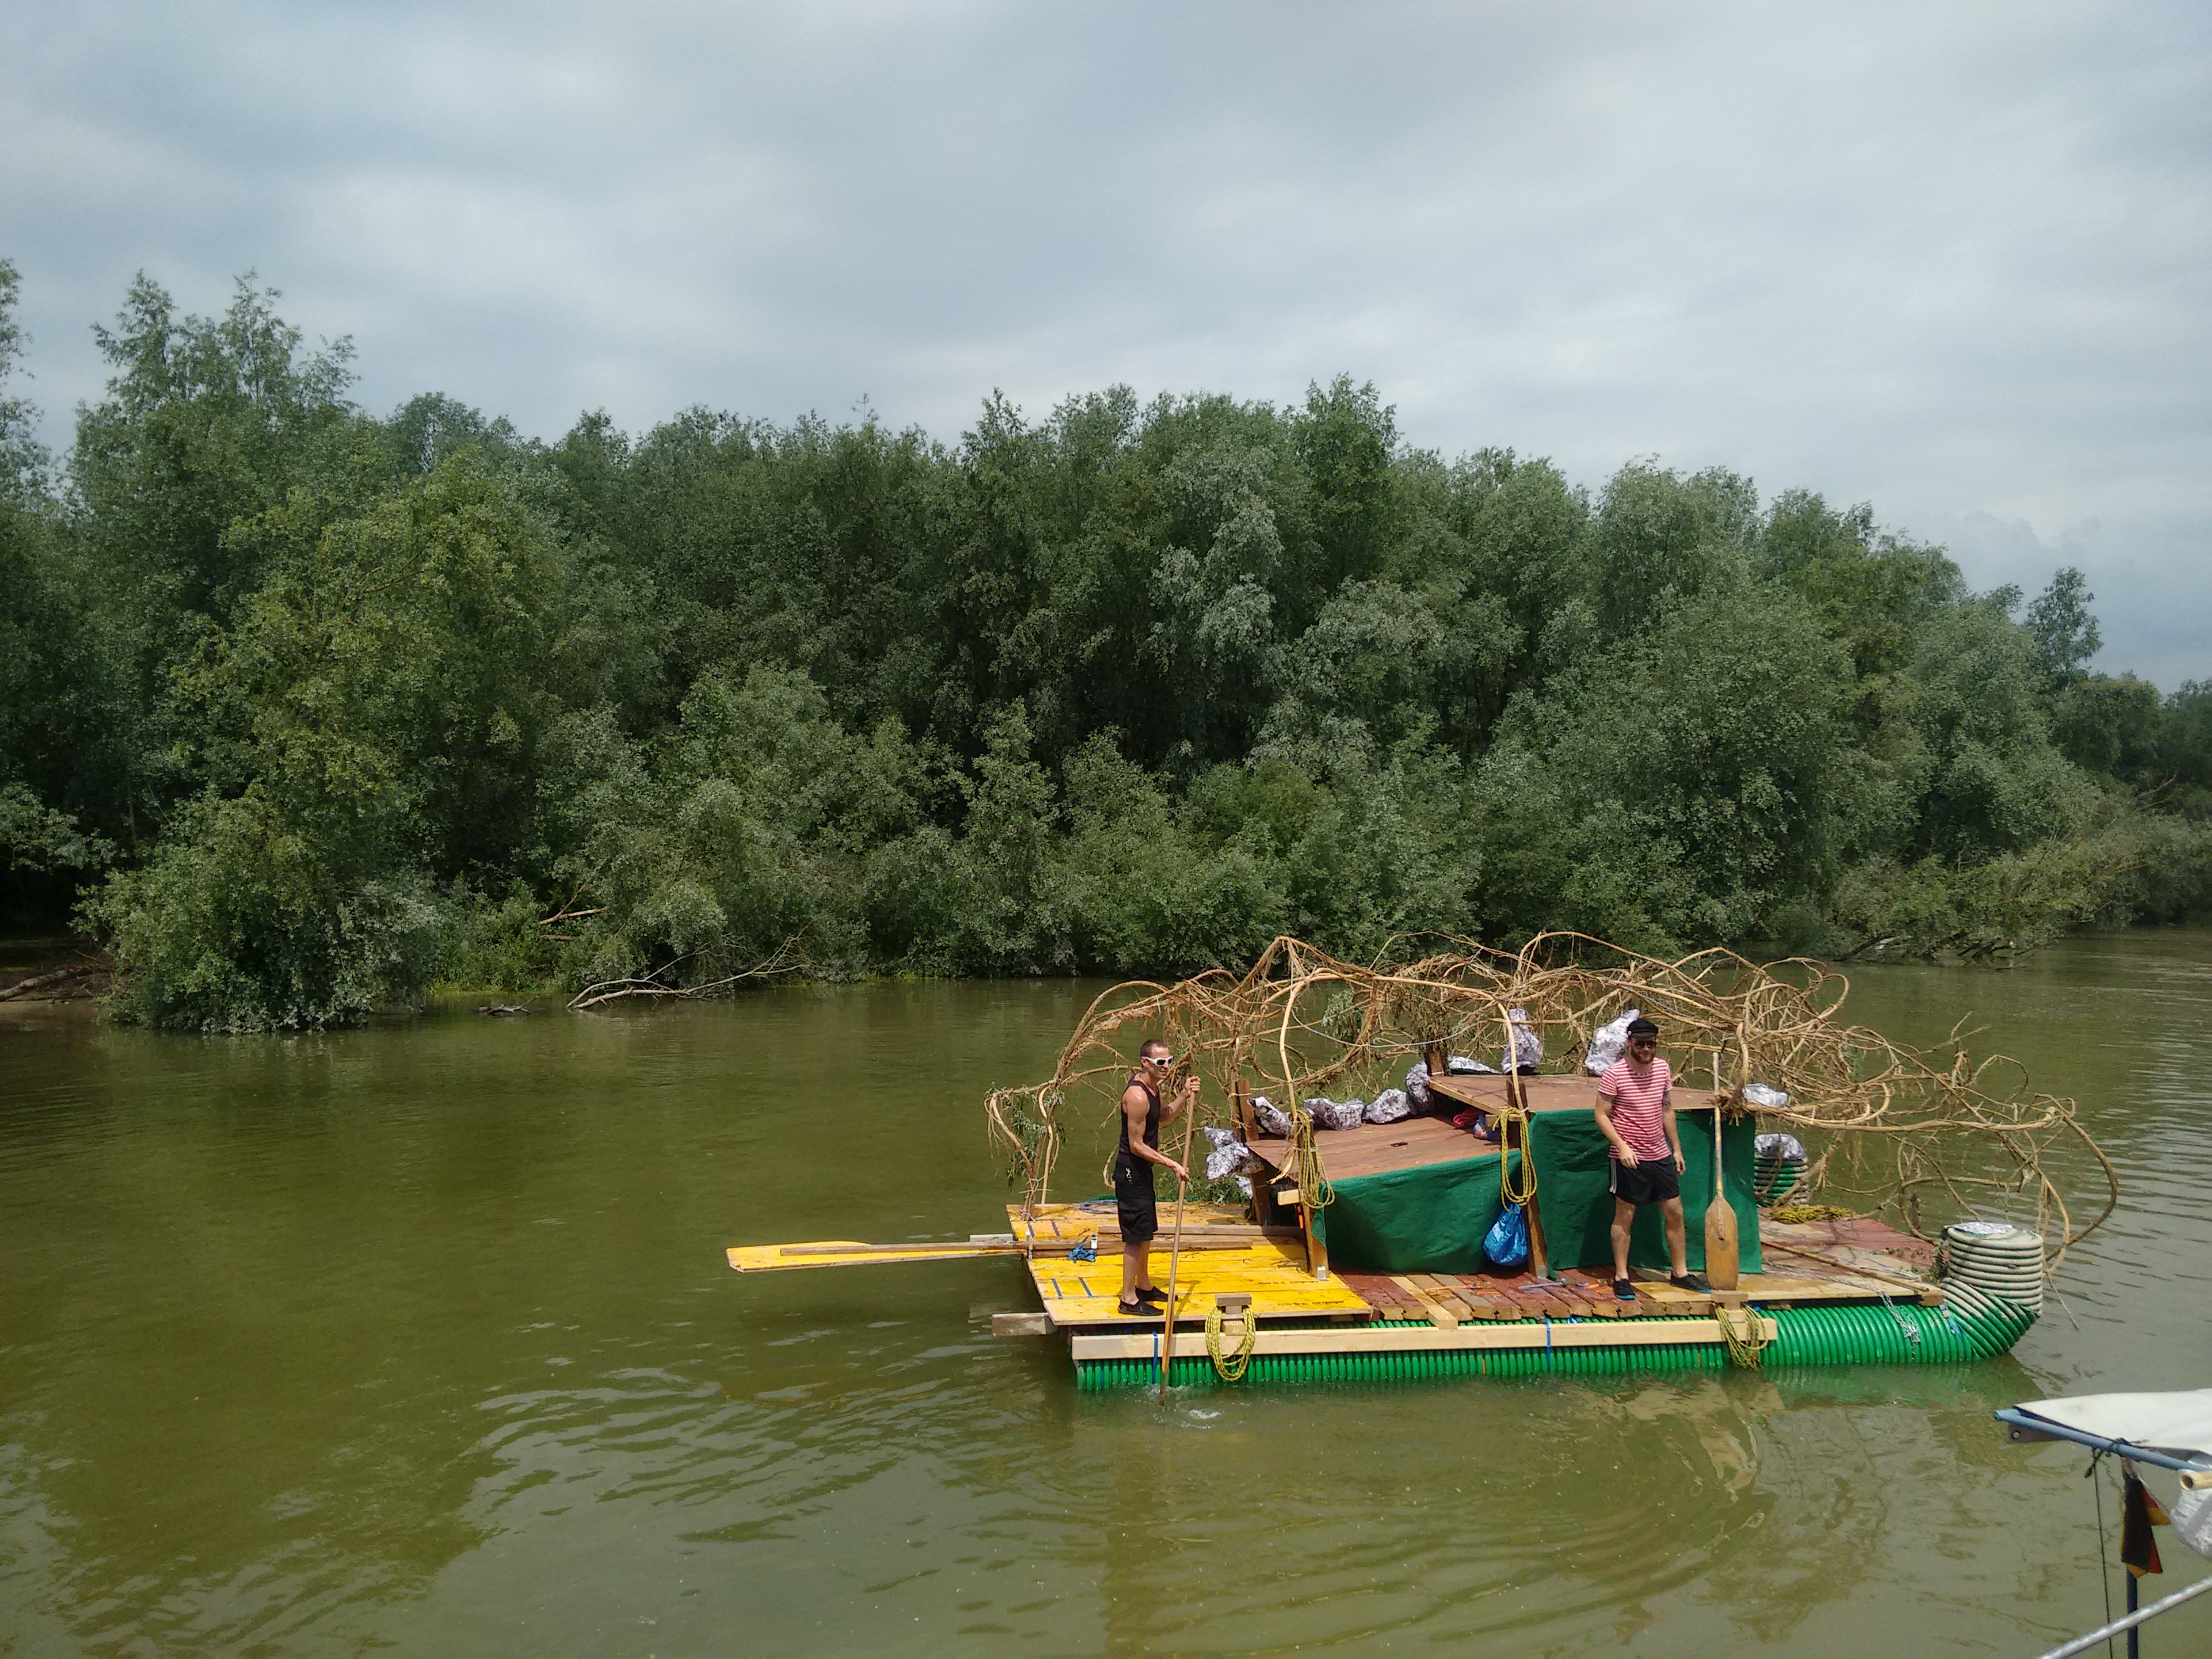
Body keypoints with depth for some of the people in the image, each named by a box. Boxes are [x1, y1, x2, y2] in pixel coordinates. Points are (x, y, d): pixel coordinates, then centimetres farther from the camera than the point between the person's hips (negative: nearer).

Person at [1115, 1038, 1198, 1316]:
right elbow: (1137, 1145, -24)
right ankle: (1129, 1299, 4)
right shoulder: (1137, 1096, -26)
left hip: (1142, 1169, 10)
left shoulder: (1152, 1086, 4)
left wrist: (1185, 1096, 4)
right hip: (1131, 1170, -10)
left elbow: (1164, 1117, 21)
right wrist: (1172, 1165, -20)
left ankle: (1144, 1287, 35)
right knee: (1135, 1235, -4)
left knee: (1146, 1230, 20)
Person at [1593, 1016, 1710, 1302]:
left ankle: (1680, 1273, 23)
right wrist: (1621, 1145, -22)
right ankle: (1621, 1278, 12)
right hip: (1629, 1158, -6)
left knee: (1675, 1213, 10)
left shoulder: (1663, 1069, 3)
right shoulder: (1614, 1074, -14)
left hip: (1660, 1155, 6)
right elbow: (1602, 1115, -11)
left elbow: (1667, 1111, 15)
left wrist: (1676, 1148, 15)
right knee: (1624, 1216, 3)